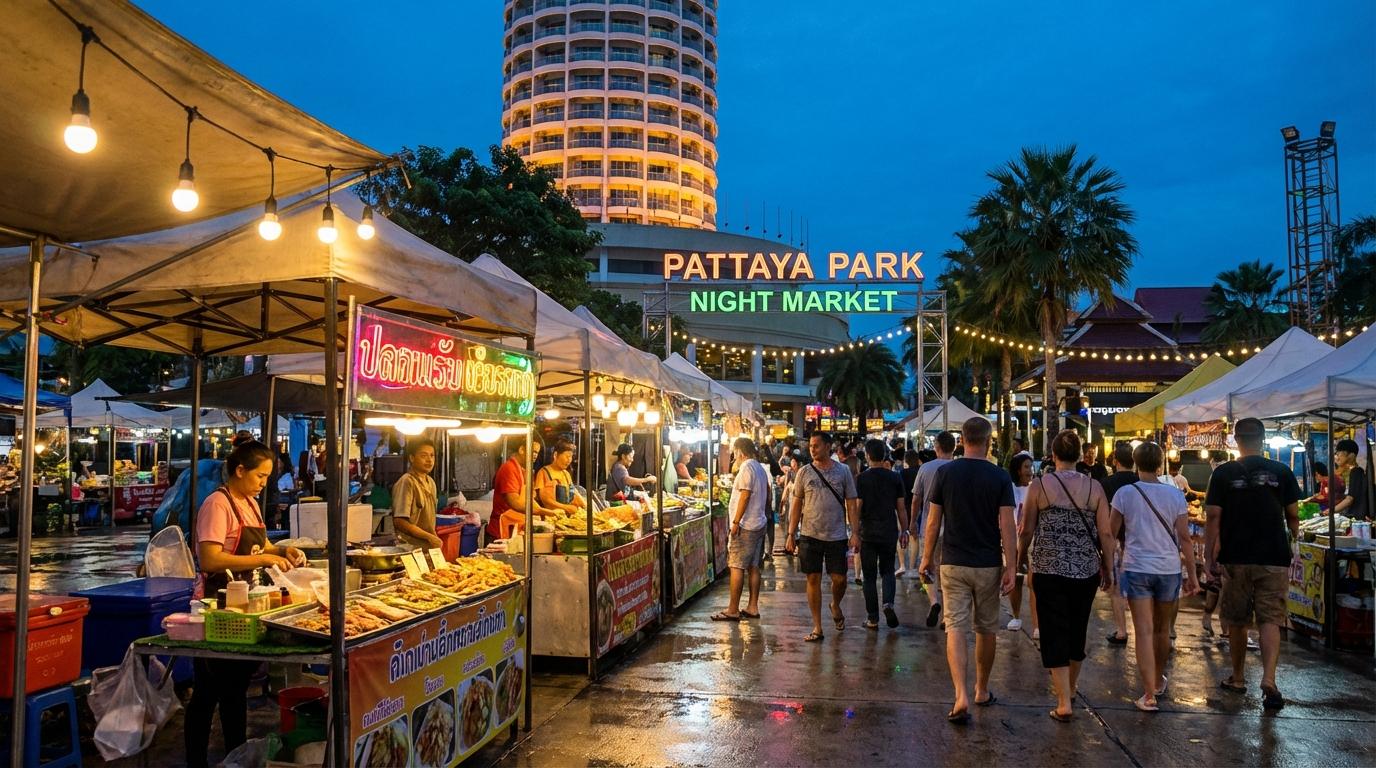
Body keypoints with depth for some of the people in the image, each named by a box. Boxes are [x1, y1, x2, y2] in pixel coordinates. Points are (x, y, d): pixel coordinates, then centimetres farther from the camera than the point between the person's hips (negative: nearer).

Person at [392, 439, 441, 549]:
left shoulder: (431, 482, 12)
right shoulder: (406, 482, -12)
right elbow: (399, 522, -18)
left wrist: (434, 539, 7)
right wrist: (429, 537, -16)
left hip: (430, 548, 7)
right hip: (412, 547, -7)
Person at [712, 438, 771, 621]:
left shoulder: (746, 467, -14)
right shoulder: (761, 469, 14)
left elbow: (745, 496, -21)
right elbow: (766, 498, 20)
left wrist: (736, 521, -19)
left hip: (745, 526, -9)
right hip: (759, 524, 9)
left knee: (737, 567, -6)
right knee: (753, 566, 11)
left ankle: (733, 610, -4)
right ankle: (753, 607, 14)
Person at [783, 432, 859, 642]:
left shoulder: (843, 471, 2)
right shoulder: (804, 472, 2)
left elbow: (852, 503, 4)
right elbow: (796, 504, 5)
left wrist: (855, 532, -4)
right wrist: (791, 535, 0)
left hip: (836, 536, 0)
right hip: (810, 535, 0)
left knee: (839, 579, 1)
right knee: (813, 579, 3)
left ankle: (835, 605, 35)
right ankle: (817, 627, 12)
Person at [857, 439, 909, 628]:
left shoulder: (861, 478, -6)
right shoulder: (894, 477, 1)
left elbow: (857, 508, -8)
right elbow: (901, 507, 3)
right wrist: (904, 530, 12)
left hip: (868, 533, -2)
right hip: (889, 532, 2)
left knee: (869, 576, 6)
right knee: (887, 570, 18)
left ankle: (872, 618, 8)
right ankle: (889, 604, -6)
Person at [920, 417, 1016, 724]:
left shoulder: (945, 472, -4)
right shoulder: (1000, 477, -6)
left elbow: (933, 522, -1)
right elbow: (1007, 526, -10)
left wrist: (927, 558, 9)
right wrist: (1011, 566, -5)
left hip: (953, 563, 0)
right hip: (989, 565, 0)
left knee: (956, 628, -2)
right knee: (986, 630, 15)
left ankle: (961, 696, -17)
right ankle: (982, 691, 29)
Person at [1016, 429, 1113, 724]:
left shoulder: (1039, 485, -7)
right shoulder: (1094, 487, -2)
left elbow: (1026, 531, -2)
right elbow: (1105, 534, -2)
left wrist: (1019, 560, 15)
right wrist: (1108, 568, 11)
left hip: (1049, 570, -3)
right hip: (1086, 571, 3)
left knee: (1055, 635, 3)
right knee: (1077, 631, 19)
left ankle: (1064, 703, -2)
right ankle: (1070, 688, 38)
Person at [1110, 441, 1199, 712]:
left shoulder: (1125, 493, -5)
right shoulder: (1175, 495, -3)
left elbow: (1112, 534, -1)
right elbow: (1184, 538, -2)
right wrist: (1192, 575, 6)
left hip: (1136, 568, -2)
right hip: (1169, 569, 2)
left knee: (1144, 631, -3)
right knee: (1162, 630, 19)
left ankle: (1149, 695, -10)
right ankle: (1159, 681, 37)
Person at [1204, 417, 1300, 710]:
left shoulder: (1223, 473, -4)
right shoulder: (1282, 472, 0)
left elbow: (1214, 518, -7)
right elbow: (1292, 516, 6)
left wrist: (1209, 557, -3)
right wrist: (1294, 536, 29)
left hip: (1236, 559, 0)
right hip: (1274, 558, 0)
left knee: (1237, 621, 12)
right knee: (1270, 620, 1)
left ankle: (1237, 679, 23)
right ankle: (1269, 680, -15)